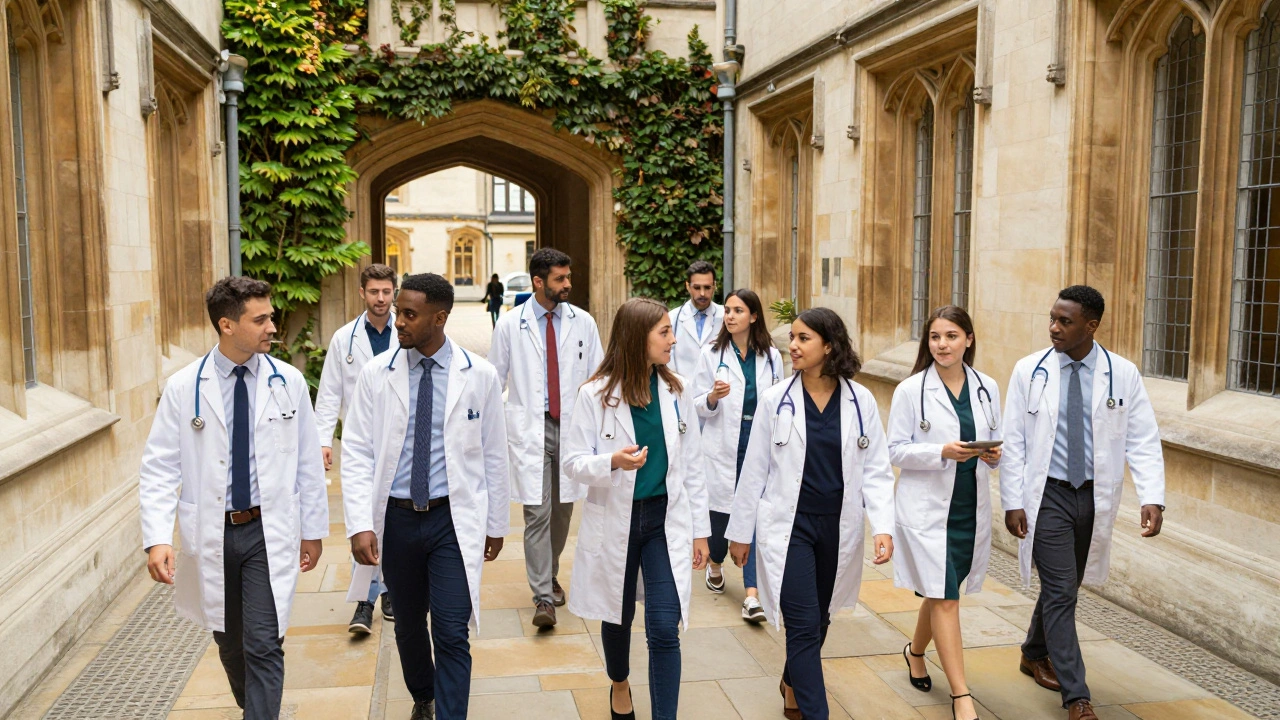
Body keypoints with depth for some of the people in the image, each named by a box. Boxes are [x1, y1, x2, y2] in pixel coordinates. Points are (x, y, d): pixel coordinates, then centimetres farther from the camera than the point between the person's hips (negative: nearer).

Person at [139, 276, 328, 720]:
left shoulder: (288, 381, -3)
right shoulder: (183, 388, -6)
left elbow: (308, 461, 3)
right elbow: (159, 468, -5)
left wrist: (313, 529, 7)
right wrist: (157, 539, -17)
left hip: (269, 532, -1)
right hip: (211, 534, 1)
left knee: (263, 645, -7)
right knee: (229, 643, 18)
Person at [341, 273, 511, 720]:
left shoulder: (479, 376, -5)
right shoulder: (376, 375, -3)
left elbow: (493, 454, 2)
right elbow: (356, 453, -3)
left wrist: (496, 524, 6)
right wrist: (361, 524, -12)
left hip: (453, 520, -2)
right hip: (396, 518, 2)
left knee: (452, 634, -7)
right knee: (408, 624, 19)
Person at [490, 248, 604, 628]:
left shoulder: (583, 322, 4)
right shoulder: (511, 325, 0)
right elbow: (495, 379, 6)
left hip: (572, 426, 2)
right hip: (529, 428, -2)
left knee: (563, 509, 12)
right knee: (537, 512, -8)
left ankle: (550, 576, 34)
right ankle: (543, 598, -3)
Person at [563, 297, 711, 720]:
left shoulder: (677, 392, 0)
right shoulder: (596, 394, -10)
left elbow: (692, 466, 4)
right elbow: (573, 463, -9)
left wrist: (700, 529, 5)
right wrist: (613, 462, -30)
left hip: (666, 519, 1)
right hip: (615, 521, -1)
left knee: (665, 629, -6)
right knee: (618, 617, 19)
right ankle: (620, 686, 48)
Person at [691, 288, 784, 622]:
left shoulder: (771, 355, 3)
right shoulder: (712, 353, 0)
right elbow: (698, 404, 0)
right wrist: (713, 397, -20)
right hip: (723, 445, 0)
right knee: (721, 508, 8)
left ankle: (752, 596, -7)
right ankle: (715, 564, 40)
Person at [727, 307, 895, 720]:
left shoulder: (860, 400, -3)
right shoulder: (775, 399, -6)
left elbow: (876, 470, -2)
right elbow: (755, 469, -1)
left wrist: (884, 526, -14)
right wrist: (740, 531, 2)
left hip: (839, 527, 2)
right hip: (789, 526, -2)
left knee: (819, 619, 18)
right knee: (804, 625, -7)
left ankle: (793, 682, 45)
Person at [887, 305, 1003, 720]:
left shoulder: (987, 388, 4)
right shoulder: (910, 390, -7)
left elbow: (996, 441, 10)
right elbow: (896, 450, -8)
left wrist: (995, 455, -13)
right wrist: (941, 452, -22)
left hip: (971, 508, 5)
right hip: (927, 508, -4)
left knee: (942, 591, 17)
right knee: (945, 597, -6)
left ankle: (915, 652, 44)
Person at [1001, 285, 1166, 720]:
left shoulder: (1123, 374, -3)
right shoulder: (1029, 371, -5)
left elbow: (1143, 440, -4)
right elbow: (1013, 441, -4)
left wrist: (1152, 498, -16)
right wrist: (1012, 501, -8)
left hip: (1096, 497, 2)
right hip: (1048, 495, -2)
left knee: (1064, 586, 16)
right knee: (1061, 592, -5)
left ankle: (1035, 655, 41)